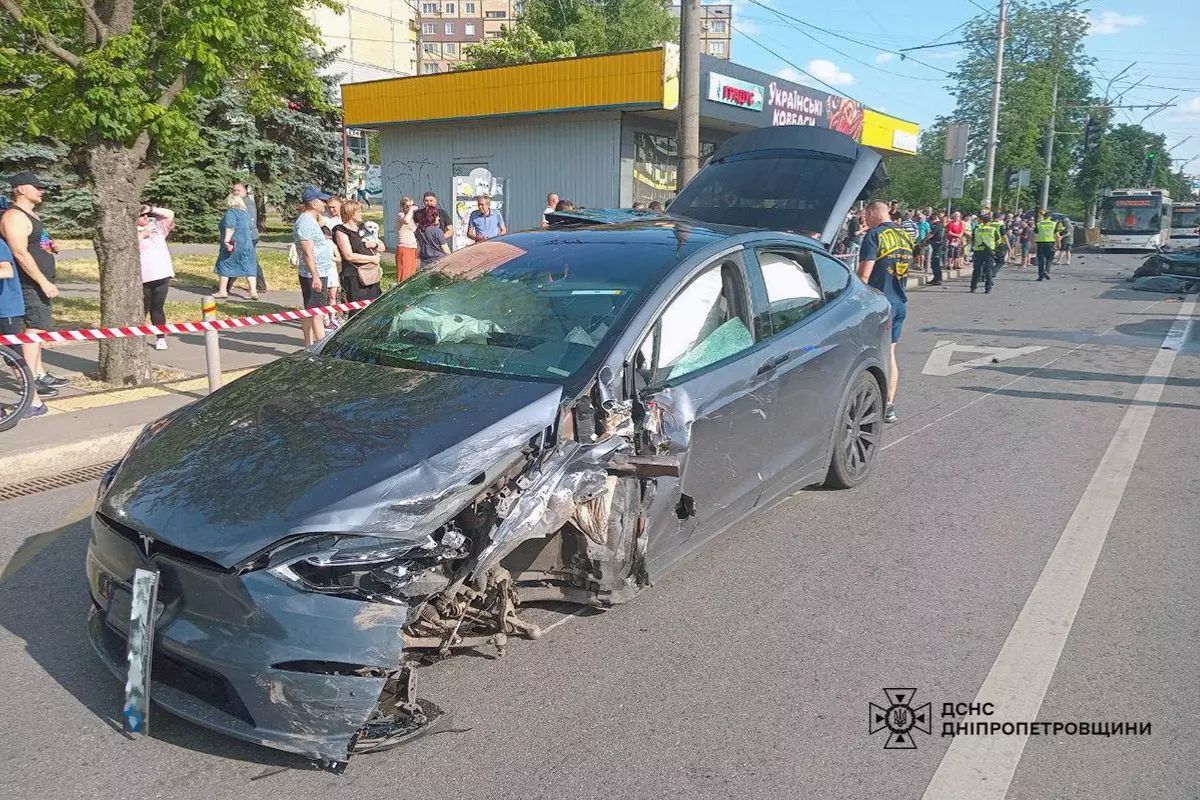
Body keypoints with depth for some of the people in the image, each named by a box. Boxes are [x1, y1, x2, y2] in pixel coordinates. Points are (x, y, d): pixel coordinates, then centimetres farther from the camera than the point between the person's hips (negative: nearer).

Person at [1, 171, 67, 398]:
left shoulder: (32, 215, 19)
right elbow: (20, 253, -22)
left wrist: (50, 247, 10)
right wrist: (43, 282, -24)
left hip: (41, 282, 10)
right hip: (31, 284, -10)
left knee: (37, 328, 13)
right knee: (35, 328, -11)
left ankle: (40, 374, 21)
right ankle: (30, 380, -10)